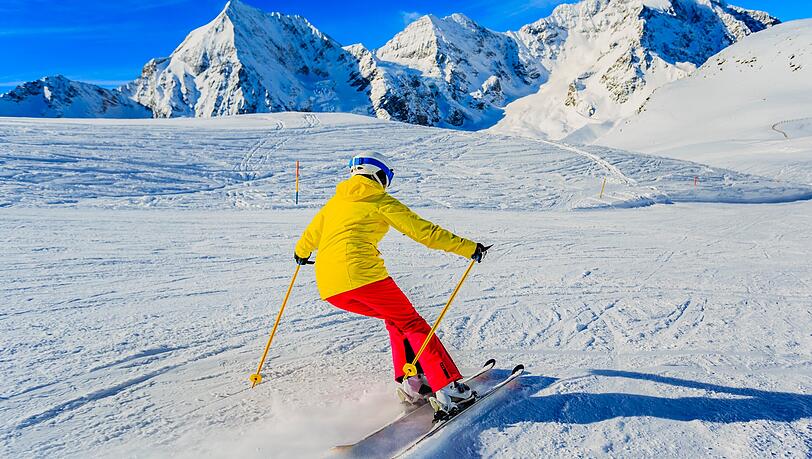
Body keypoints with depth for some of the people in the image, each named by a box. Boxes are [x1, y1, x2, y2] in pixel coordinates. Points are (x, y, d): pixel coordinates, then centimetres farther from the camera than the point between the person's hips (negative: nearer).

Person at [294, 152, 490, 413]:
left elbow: (311, 234, 38)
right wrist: (469, 248, 9)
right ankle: (449, 387, 0)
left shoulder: (335, 202, 25)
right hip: (362, 274, -6)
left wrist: (301, 253, 60)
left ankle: (409, 384, 14)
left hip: (328, 287, 7)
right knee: (411, 324, 6)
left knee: (395, 319, 21)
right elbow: (424, 231, 4)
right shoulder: (381, 201, 8)